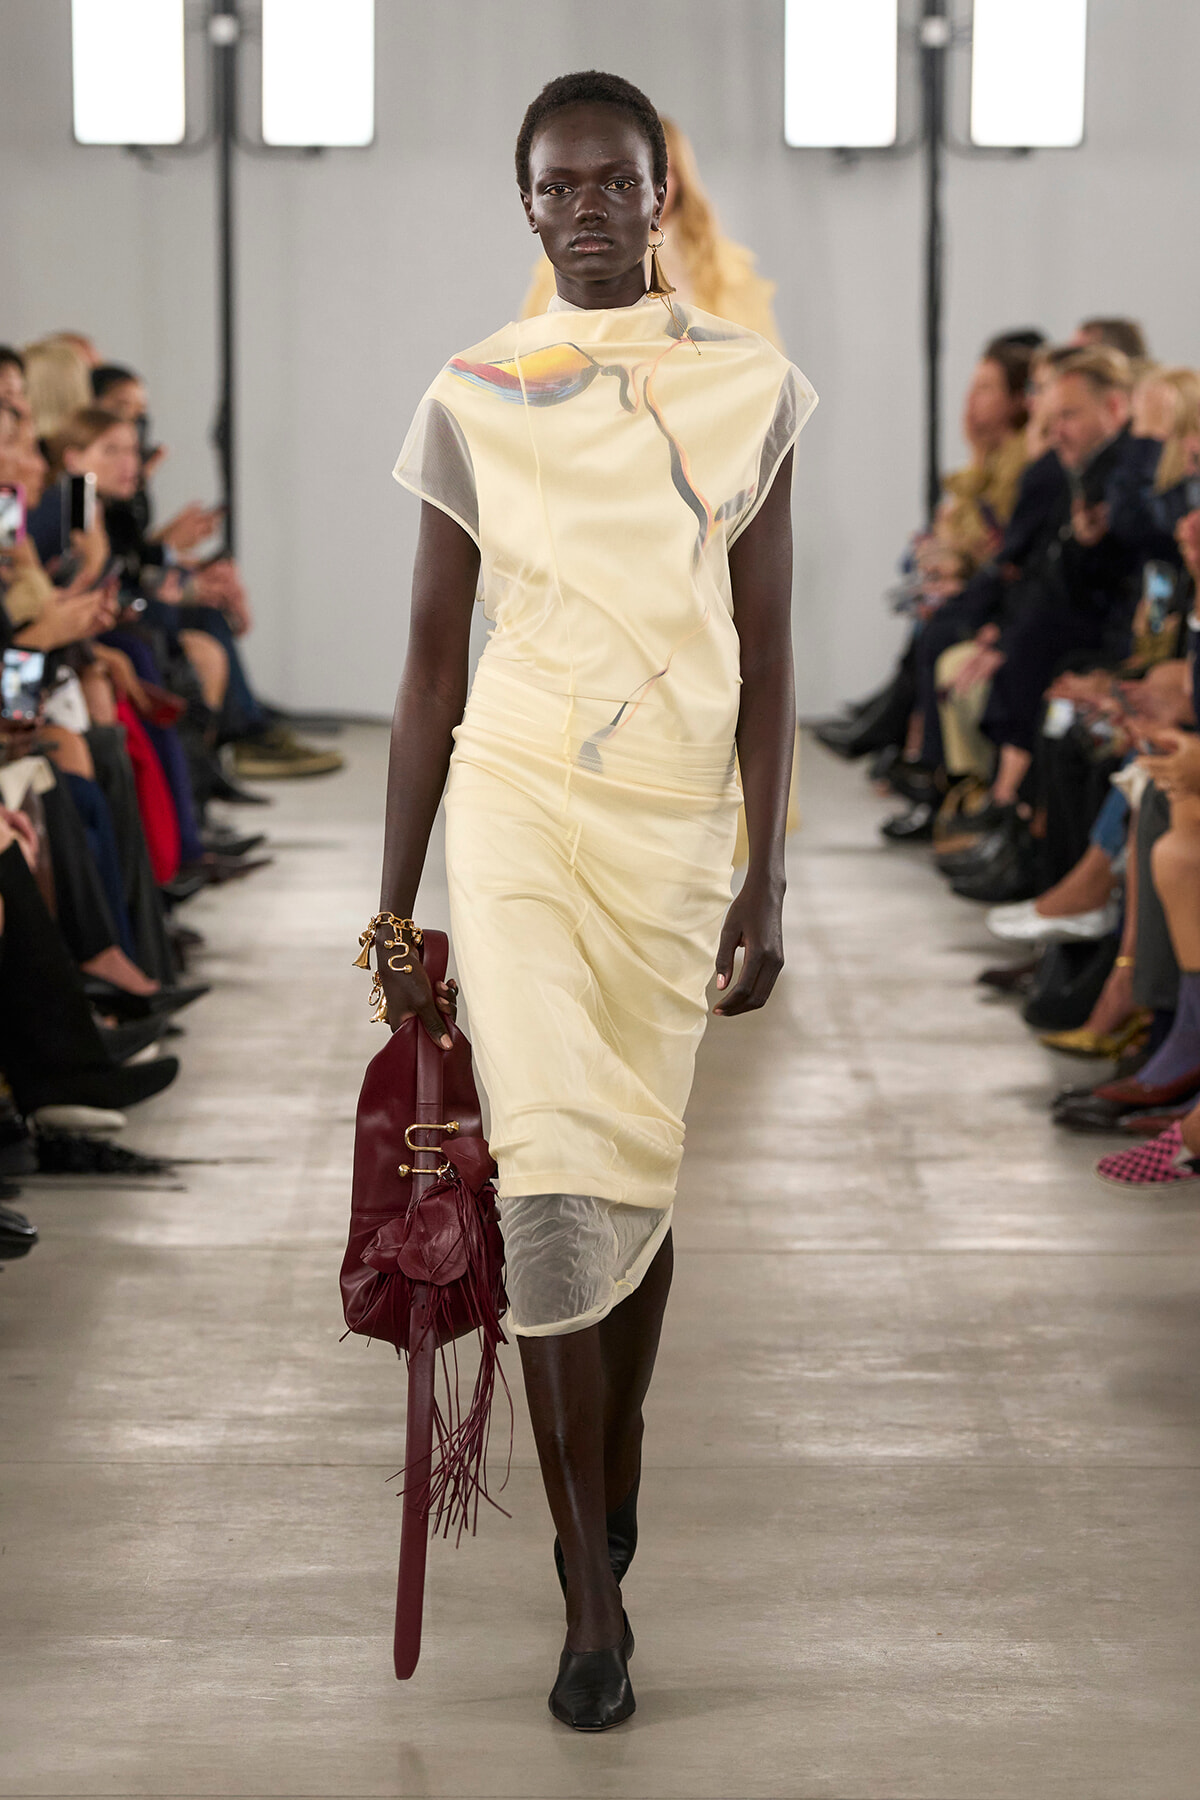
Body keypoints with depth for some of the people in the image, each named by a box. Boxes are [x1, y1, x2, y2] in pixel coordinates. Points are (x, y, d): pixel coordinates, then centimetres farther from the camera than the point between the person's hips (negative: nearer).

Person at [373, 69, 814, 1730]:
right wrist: (395, 903, 4)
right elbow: (433, 661, 5)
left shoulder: (746, 390, 3)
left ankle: (615, 1459, 36)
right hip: (518, 801, -1)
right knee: (558, 1173, -12)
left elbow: (767, 652, 3)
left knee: (641, 1168, 9)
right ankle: (593, 1595, -8)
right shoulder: (474, 400, 2)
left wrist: (767, 879, -2)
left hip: (676, 821, 1)